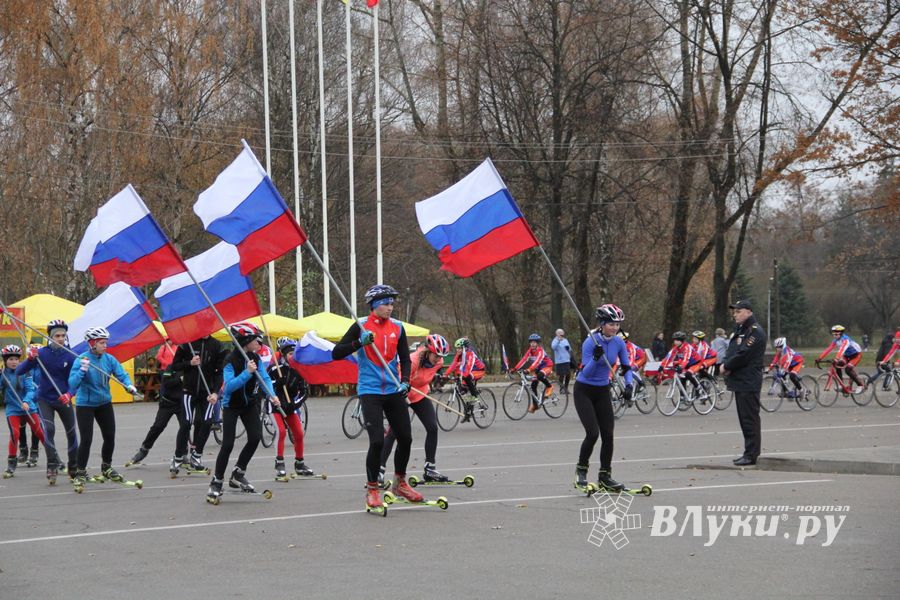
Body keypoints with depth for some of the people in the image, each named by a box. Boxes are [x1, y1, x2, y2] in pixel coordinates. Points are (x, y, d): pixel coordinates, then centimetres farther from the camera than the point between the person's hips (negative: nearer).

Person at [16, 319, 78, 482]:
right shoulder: (41, 353, -12)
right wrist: (30, 359, -28)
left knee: (71, 432, 9)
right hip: (45, 399, -1)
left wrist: (69, 394, -29)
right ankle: (52, 466, -18)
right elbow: (19, 371, -12)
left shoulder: (70, 356, -12)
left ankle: (74, 469, 26)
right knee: (49, 429, -21)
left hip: (64, 400, 1)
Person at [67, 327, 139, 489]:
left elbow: (121, 374, -5)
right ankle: (81, 474, 6)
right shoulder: (81, 360, -18)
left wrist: (129, 385, -25)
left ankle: (107, 468, 33)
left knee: (110, 437, 10)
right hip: (85, 404, -5)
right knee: (86, 439, -9)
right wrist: (82, 370, -38)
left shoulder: (109, 359, -4)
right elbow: (72, 384, -23)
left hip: (104, 403, 5)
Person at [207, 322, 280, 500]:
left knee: (255, 437, -10)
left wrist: (271, 395, -24)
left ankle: (238, 474, 7)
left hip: (249, 404, 5)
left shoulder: (255, 358, -4)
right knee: (228, 444, -9)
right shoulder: (231, 361, -23)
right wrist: (247, 373, -38)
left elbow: (264, 378, -7)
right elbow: (229, 386, -31)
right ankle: (216, 482, 4)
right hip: (231, 406, -5)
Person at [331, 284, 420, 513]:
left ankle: (400, 483, 29)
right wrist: (360, 342, -21)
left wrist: (405, 381, -6)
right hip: (370, 391, -5)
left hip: (394, 391, 5)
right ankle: (371, 490, 2)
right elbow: (336, 353, -8)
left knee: (405, 438, 7)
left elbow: (405, 358, 11)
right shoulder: (360, 327, -6)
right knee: (377, 441, -13)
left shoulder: (397, 327, 6)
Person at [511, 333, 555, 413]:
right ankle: (535, 405, 9)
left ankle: (549, 386, -9)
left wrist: (529, 370, -56)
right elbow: (523, 360, -17)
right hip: (537, 368, 7)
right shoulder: (530, 351, -9)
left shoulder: (540, 351, -27)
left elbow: (537, 361, -42)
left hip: (547, 366, -7)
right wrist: (514, 369, -28)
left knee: (540, 376, -37)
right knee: (533, 385, -3)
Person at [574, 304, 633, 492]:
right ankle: (581, 469, 8)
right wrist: (595, 358, -40)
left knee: (608, 434, -2)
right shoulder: (591, 342, -21)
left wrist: (629, 385, -16)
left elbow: (627, 368, 2)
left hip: (603, 391, 5)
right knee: (593, 433, -14)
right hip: (584, 391, -5)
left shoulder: (619, 343, -5)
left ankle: (604, 476, 10)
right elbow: (586, 373, -23)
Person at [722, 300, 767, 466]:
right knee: (744, 419, 12)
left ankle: (751, 455, -7)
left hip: (749, 383, -10)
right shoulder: (739, 330, 20)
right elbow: (730, 351, 16)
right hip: (739, 381, 10)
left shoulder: (755, 332, -12)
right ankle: (749, 453, 17)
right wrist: (726, 366, -4)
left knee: (750, 419, -8)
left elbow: (743, 355, -20)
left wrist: (726, 366, -9)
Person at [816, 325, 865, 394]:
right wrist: (819, 358, -23)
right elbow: (828, 349, -14)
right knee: (837, 365, -17)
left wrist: (836, 359, -60)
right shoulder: (836, 340, -7)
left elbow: (842, 349, -46)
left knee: (848, 368, -27)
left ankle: (861, 385, -13)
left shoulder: (845, 339, -30)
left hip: (856, 354, -7)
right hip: (847, 355, 7)